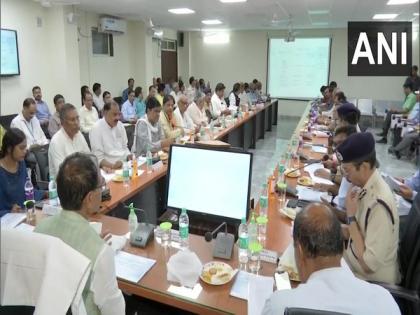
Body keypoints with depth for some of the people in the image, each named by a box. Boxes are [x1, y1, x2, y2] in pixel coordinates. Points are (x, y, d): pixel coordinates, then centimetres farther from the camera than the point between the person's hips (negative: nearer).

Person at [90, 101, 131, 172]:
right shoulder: (97, 129, -8)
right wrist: (113, 166, -25)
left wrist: (130, 158, 0)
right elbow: (99, 158, -11)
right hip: (109, 168, -5)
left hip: (125, 164, 6)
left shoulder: (120, 125, 10)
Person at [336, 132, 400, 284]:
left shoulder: (379, 205, -29)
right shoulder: (365, 186, -5)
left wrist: (351, 217, -23)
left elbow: (369, 265, -25)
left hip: (372, 282, -6)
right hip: (357, 264, 6)